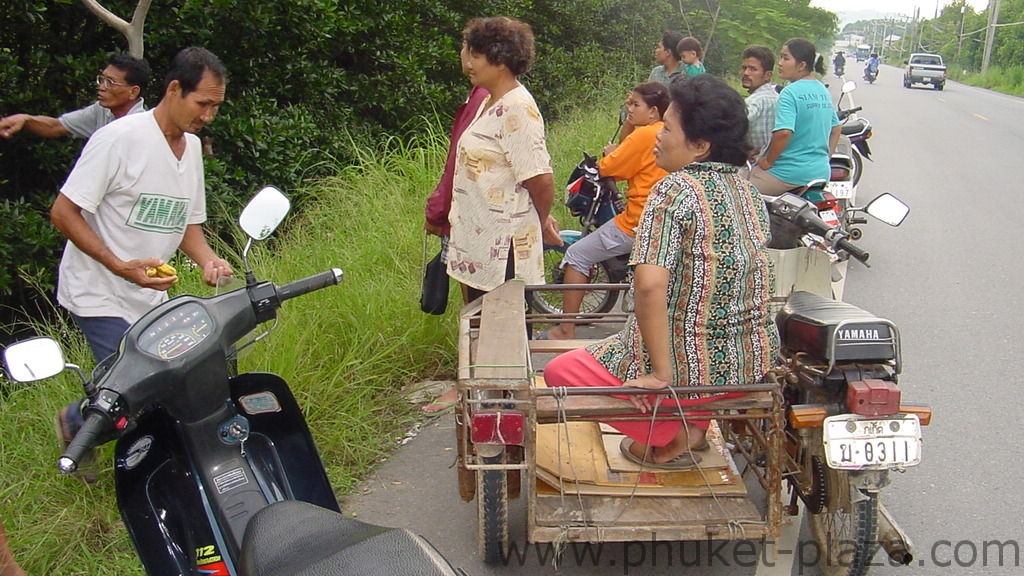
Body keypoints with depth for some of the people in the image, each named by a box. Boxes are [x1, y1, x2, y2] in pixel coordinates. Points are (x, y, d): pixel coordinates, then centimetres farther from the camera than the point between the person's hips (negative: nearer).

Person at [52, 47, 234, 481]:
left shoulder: (192, 145, 7)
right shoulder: (120, 138, -17)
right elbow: (63, 212, -16)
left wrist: (207, 260, -6)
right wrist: (121, 266, -25)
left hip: (152, 295, 7)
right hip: (100, 295, -7)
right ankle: (76, 420, 20)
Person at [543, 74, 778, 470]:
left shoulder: (674, 190, -18)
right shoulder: (749, 192, 5)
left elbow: (650, 285, -29)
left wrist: (661, 374, -22)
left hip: (694, 368, -8)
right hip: (755, 363, 8)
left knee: (559, 371, 11)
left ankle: (670, 438, 5)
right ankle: (693, 427, 20)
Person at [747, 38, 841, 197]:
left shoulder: (790, 92, -16)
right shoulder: (823, 91, 11)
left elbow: (784, 132, -27)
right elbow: (836, 128, 19)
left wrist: (767, 161, -15)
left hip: (791, 174, -8)